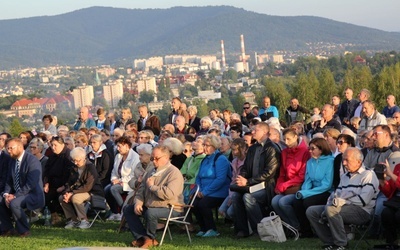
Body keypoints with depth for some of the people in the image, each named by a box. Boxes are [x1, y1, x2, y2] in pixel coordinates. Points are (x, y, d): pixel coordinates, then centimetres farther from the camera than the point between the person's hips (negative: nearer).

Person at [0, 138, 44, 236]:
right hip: (16, 194, 8)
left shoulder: (32, 161, -17)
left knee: (14, 203, -33)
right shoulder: (12, 161, 9)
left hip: (32, 195, -8)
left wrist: (15, 196, -24)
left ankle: (24, 230, -14)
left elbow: (31, 184, -23)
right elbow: (9, 181, 12)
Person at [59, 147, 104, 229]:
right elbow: (69, 183, 12)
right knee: (61, 198, -8)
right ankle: (73, 220, -1)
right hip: (79, 191, 8)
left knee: (75, 198, -33)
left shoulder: (90, 167, -16)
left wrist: (72, 193, -26)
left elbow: (88, 186, -23)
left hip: (93, 192, -8)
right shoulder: (74, 168, 8)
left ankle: (84, 221, -21)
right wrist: (66, 193, -11)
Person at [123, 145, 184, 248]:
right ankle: (144, 238, -10)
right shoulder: (151, 171, 14)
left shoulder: (174, 173, -16)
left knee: (150, 212, -37)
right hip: (149, 206, 9)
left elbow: (169, 194, -30)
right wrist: (138, 203, -4)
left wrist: (152, 186, -16)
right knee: (128, 209, 3)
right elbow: (141, 189, 16)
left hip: (170, 208, -9)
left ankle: (150, 238, -9)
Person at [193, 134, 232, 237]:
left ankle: (212, 230, -14)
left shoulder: (221, 159, -9)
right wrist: (199, 190, -1)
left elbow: (220, 179, -19)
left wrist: (205, 191, -20)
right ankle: (204, 229, -1)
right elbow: (198, 177, 20)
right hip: (205, 194, 7)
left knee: (203, 204, -30)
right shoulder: (205, 159, 17)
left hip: (218, 194, -7)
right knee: (194, 204, -19)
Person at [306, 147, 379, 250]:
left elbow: (364, 200, -16)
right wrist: (331, 201, -4)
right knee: (311, 211, 0)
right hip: (343, 208, 9)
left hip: (362, 211, -9)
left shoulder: (368, 175, -4)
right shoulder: (344, 176, 24)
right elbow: (335, 195, 18)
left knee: (331, 210, -33)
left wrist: (343, 201, -17)